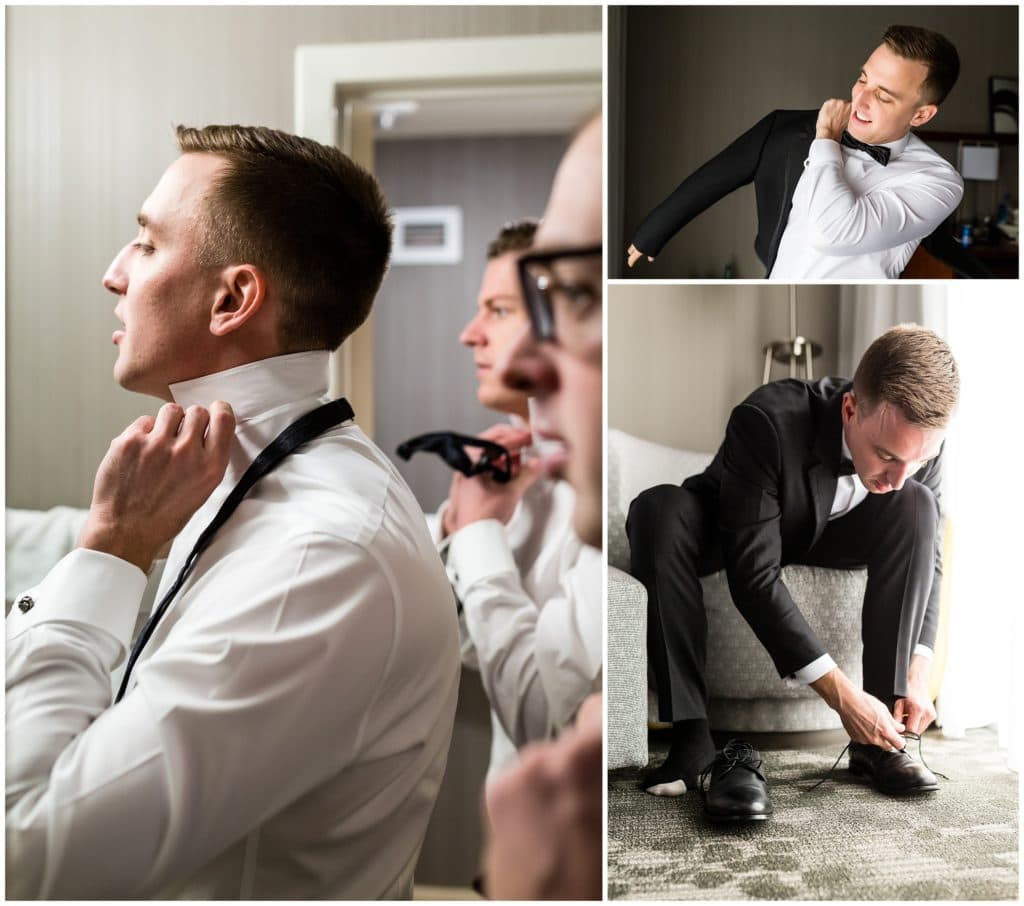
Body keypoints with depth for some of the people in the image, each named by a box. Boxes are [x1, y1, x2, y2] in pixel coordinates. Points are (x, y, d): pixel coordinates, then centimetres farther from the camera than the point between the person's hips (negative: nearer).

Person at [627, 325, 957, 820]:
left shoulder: (919, 439, -23)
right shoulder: (767, 422, -38)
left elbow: (927, 557, -11)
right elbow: (753, 576, -38)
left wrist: (918, 673, -25)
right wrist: (840, 694, -39)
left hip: (827, 534, 4)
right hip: (728, 532, -4)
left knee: (917, 506, -24)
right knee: (658, 509, -36)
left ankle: (877, 739, -21)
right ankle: (692, 738, -35)